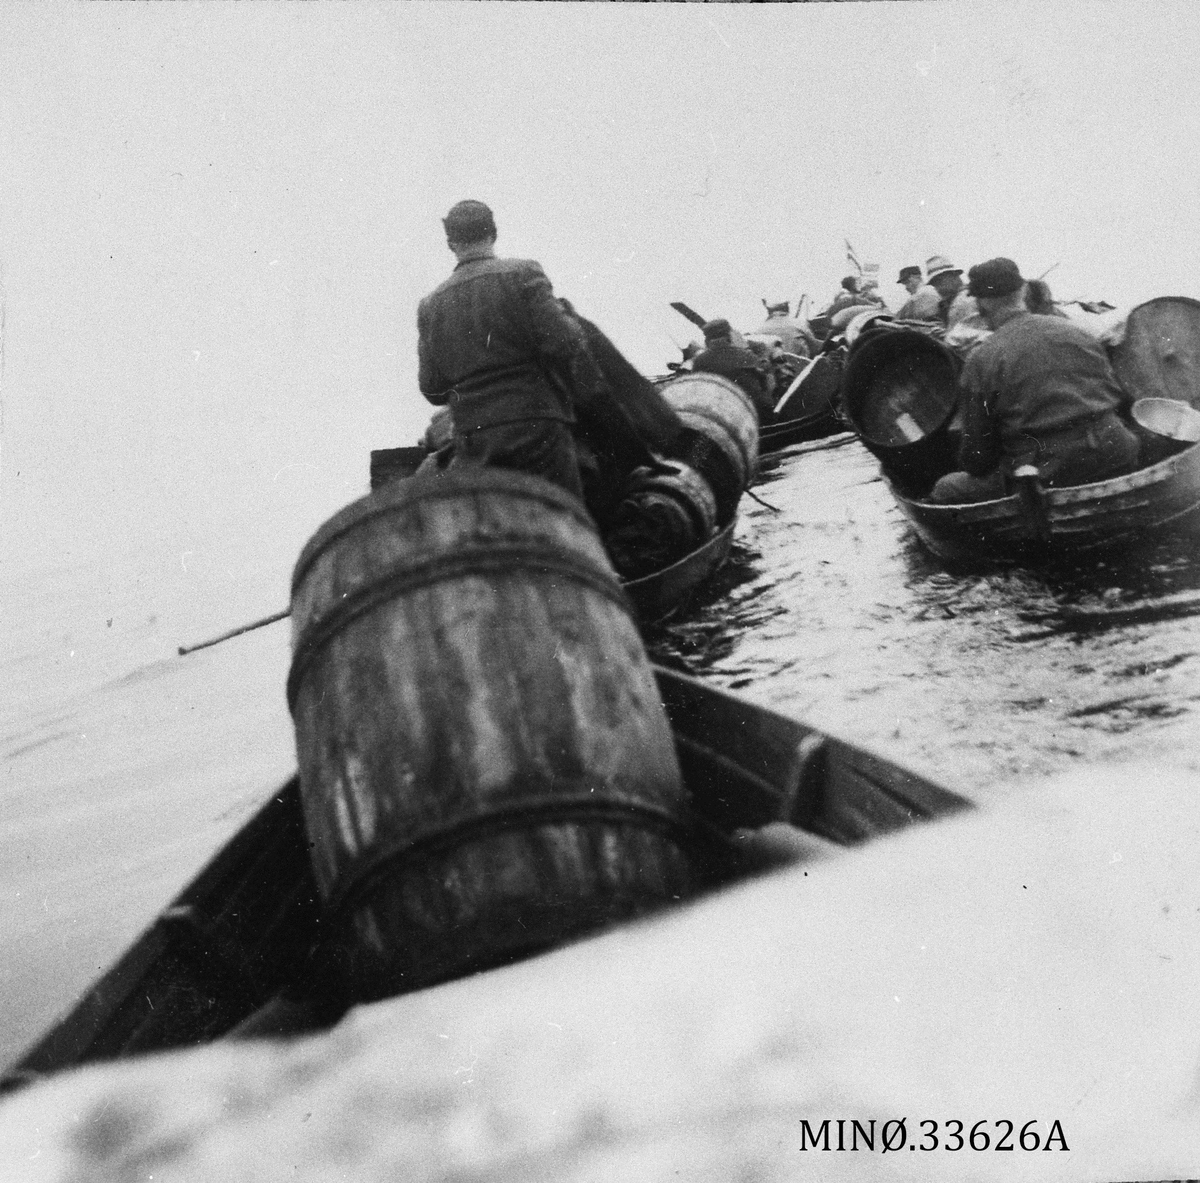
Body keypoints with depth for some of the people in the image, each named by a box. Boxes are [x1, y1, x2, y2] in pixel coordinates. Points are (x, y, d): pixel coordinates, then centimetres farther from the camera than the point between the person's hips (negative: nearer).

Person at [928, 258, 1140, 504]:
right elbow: (1117, 396, 14)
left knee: (945, 490, 10)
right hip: (1115, 463, 5)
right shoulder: (1077, 333, 9)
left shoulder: (982, 359, -5)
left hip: (1046, 478, -5)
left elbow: (977, 454, -3)